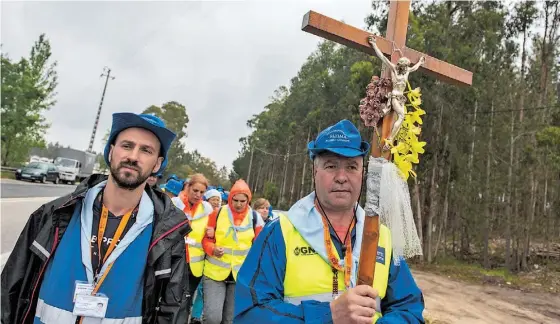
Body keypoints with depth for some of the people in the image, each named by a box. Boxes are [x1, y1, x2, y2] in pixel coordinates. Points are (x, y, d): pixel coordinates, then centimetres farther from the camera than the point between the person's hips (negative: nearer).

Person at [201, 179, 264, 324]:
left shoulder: (255, 217, -3)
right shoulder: (218, 213, -6)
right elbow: (206, 239, 2)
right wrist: (213, 249, -19)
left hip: (241, 275, 2)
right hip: (215, 273, -1)